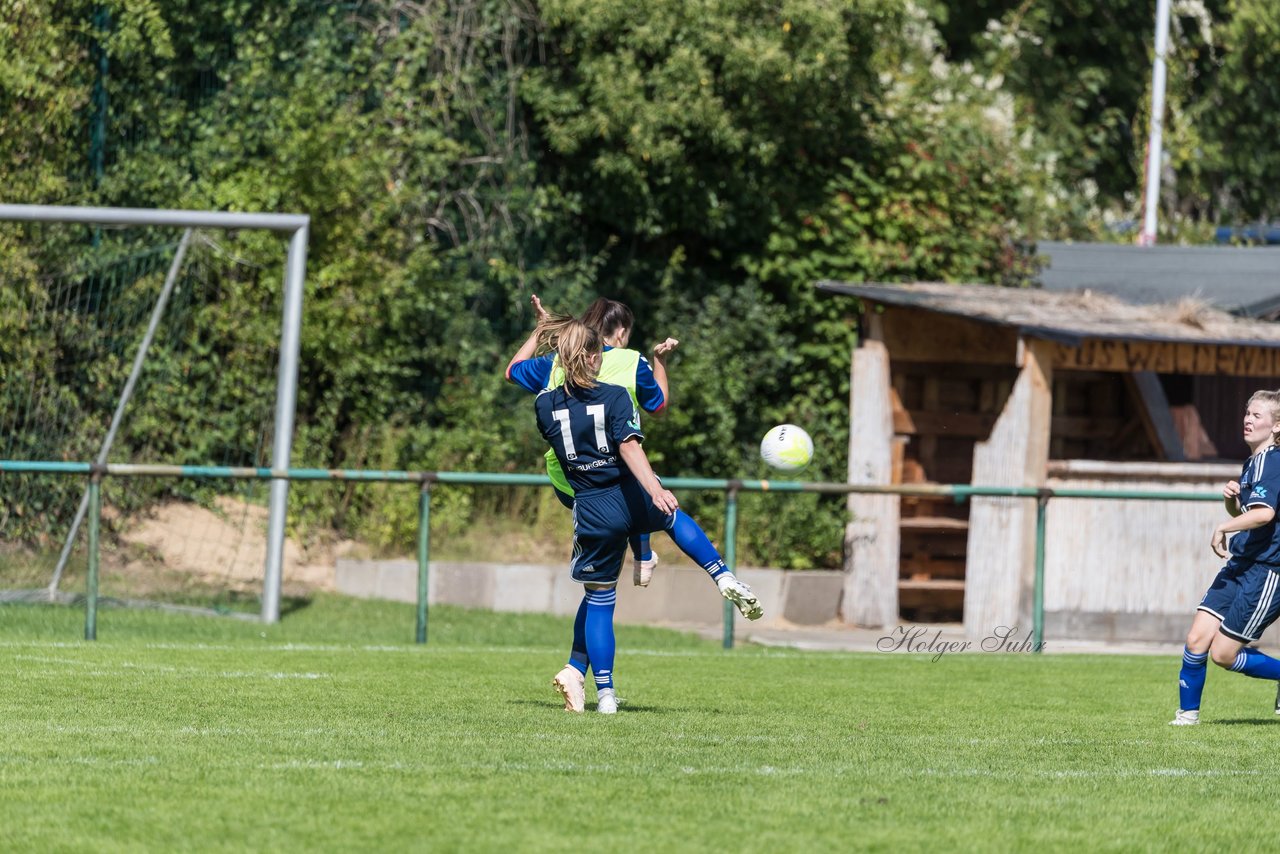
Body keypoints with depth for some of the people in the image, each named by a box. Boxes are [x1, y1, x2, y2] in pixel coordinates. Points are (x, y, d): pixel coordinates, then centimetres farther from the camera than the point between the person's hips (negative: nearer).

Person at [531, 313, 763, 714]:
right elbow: (629, 446, -25)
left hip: (593, 511, 0)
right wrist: (655, 489, -36)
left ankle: (605, 693, 4)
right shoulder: (615, 397, -11)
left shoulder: (545, 405, -3)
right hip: (633, 497, 0)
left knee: (598, 601, 8)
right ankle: (725, 579, 22)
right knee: (675, 518, 37)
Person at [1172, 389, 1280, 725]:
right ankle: (1187, 713, 12)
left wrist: (1222, 528, -20)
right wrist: (1231, 500, 6)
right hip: (1240, 565, 9)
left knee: (1222, 654, -6)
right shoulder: (1252, 463, 15)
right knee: (1197, 640, 1)